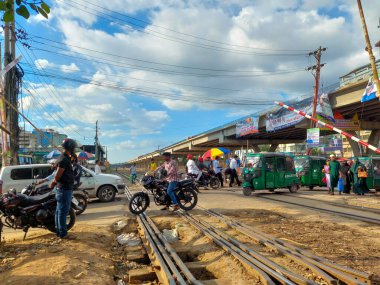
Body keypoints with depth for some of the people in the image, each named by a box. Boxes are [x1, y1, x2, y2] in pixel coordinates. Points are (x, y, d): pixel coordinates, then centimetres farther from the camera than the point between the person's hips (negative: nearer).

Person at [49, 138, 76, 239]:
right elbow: (57, 176, -18)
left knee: (59, 211, 15)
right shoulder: (64, 159, -19)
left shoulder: (65, 158, 14)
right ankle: (62, 233, 1)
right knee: (63, 211, -5)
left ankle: (59, 231, 25)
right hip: (65, 189, -10)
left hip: (63, 189, 10)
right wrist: (54, 182, -1)